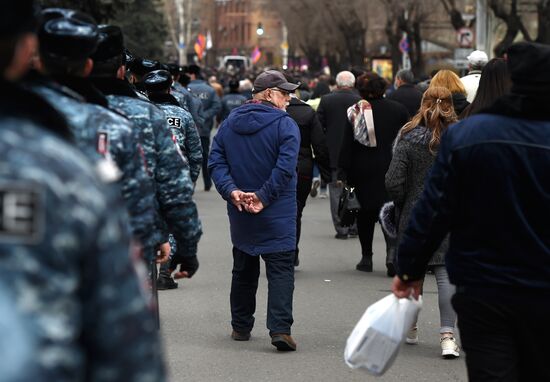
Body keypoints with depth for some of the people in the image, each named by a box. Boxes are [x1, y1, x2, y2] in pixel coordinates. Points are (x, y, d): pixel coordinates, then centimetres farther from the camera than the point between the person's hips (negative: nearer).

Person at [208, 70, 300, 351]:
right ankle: (280, 329, -15)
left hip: (240, 213, 5)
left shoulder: (230, 123, 7)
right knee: (280, 270, -4)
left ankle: (241, 326, 24)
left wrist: (231, 191, -8)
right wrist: (263, 196, -16)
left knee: (243, 269, 17)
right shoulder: (285, 125, -10)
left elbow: (216, 162, 0)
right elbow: (285, 168, -20)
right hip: (277, 215, -5)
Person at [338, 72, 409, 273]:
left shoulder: (355, 112, -4)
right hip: (390, 170, 0)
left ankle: (366, 257, 15)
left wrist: (343, 173, -2)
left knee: (365, 213, 11)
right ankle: (391, 249, -20)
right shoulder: (398, 110, -1)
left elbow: (347, 145, -4)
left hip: (362, 171, 0)